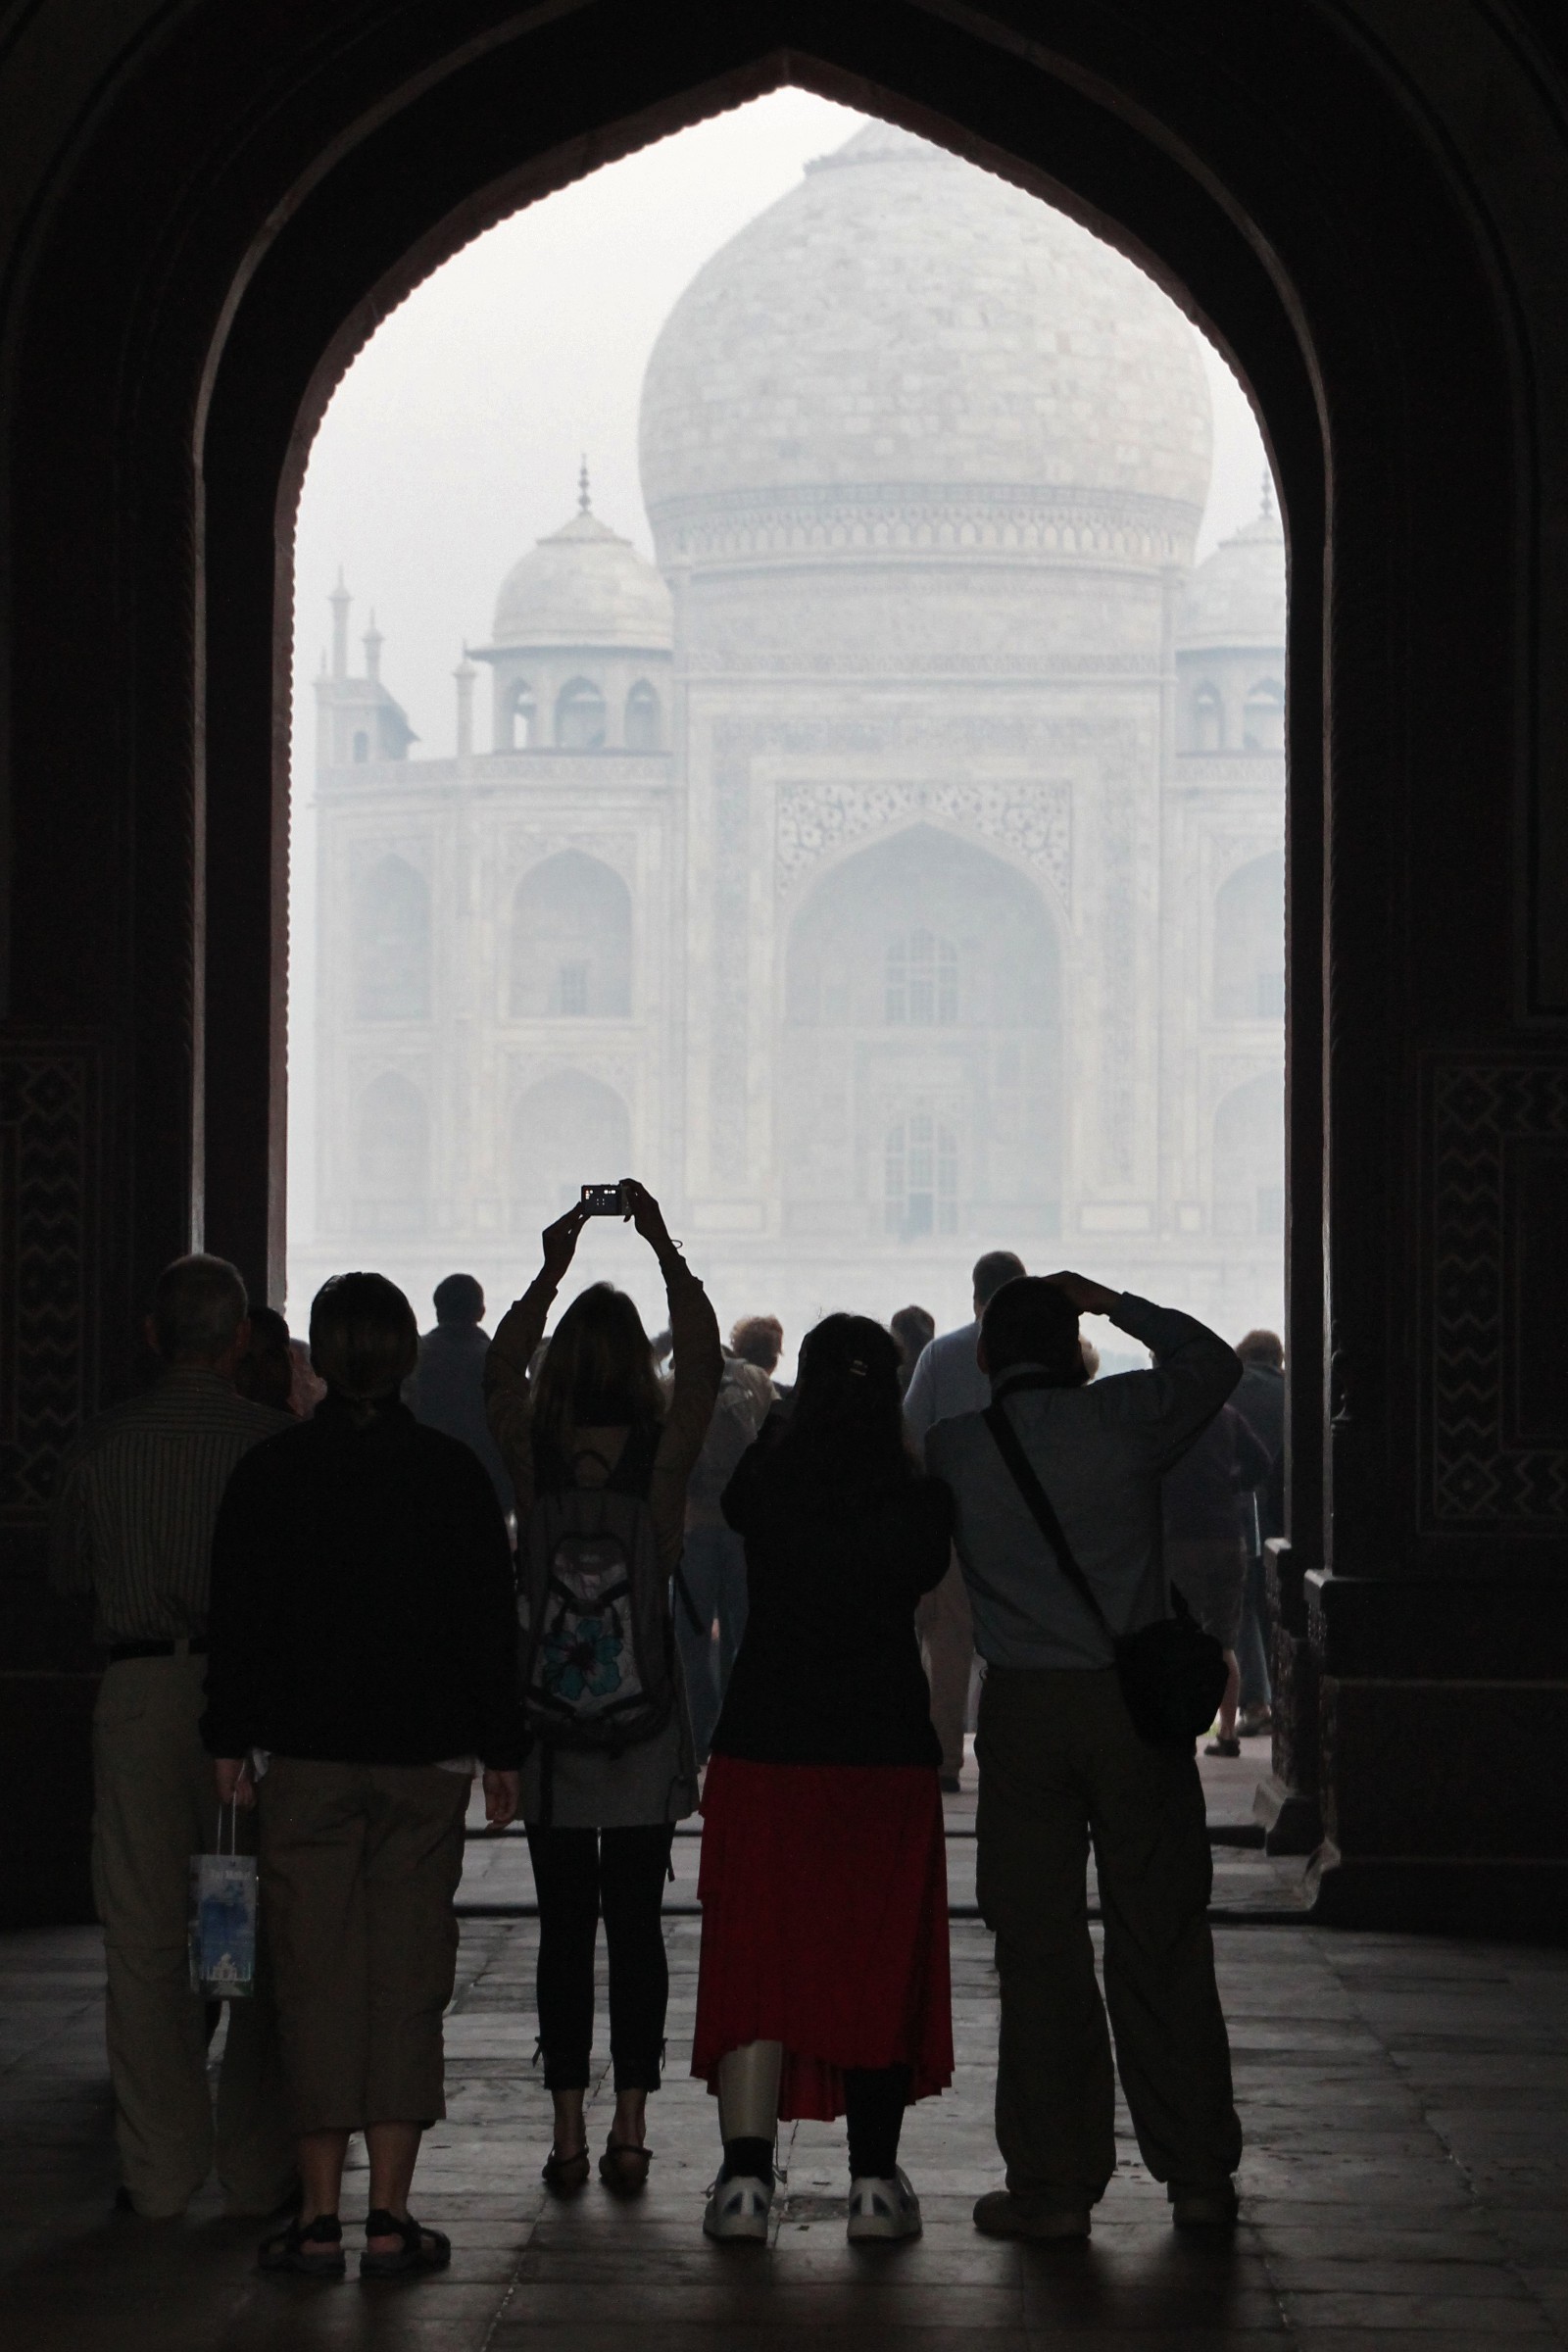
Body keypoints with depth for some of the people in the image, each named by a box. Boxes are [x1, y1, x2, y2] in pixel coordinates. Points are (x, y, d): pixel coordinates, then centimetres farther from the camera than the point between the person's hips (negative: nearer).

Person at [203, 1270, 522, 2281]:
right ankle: (391, 2215, 2)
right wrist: (501, 1751, 9)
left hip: (307, 1754, 0)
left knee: (317, 1978, 3)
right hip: (426, 1754, 0)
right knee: (408, 1979, 4)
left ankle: (320, 2213, 2)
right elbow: (492, 1620, 3)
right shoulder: (453, 1470, 0)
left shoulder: (271, 1470, -1)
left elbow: (241, 1618, 0)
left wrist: (232, 1741, 7)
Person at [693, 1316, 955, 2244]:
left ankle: (746, 2175, -3)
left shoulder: (767, 1483, -6)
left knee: (756, 1959, 4)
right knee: (881, 1963, 9)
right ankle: (875, 2179, 10)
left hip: (765, 1750, 0)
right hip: (889, 1753, 0)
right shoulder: (922, 1501, -6)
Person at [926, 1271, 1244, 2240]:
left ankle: (1055, 2185, 3)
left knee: (1041, 1948, 3)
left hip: (1023, 1710, 0)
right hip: (1138, 1698, 0)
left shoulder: (953, 1448, 1)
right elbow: (1215, 1361, 17)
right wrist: (1117, 1304, 25)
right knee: (1161, 1942, 7)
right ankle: (1199, 2174, 12)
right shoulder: (1125, 1417, -1)